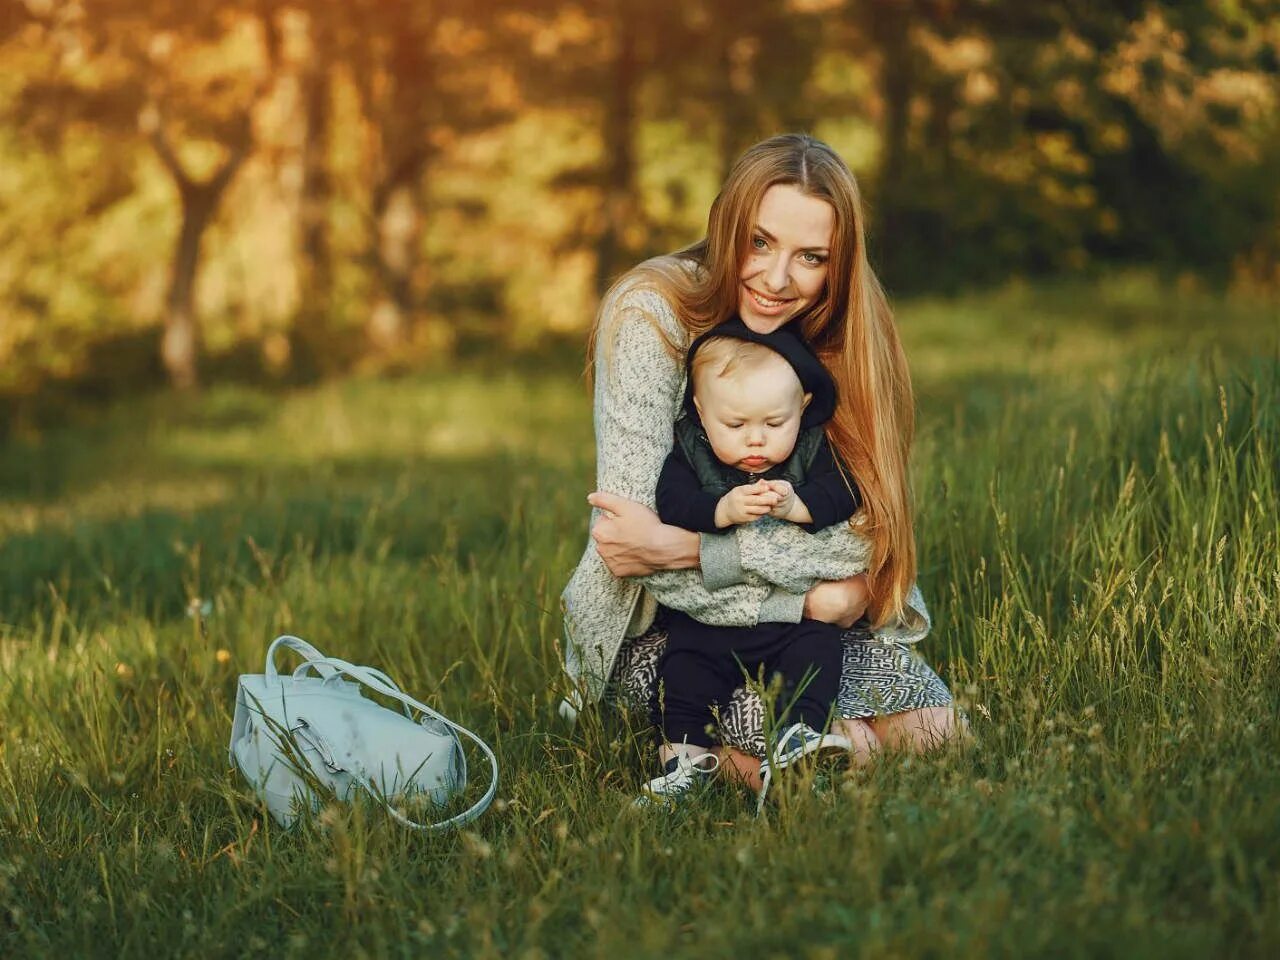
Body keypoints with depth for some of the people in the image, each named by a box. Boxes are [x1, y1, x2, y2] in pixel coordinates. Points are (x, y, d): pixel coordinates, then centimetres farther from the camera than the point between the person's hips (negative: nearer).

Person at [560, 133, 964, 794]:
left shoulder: (843, 334, -7)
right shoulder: (650, 313, -20)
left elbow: (863, 537, -17)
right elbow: (630, 541, -25)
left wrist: (684, 547, -29)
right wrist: (808, 598, -22)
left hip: (810, 618, 5)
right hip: (654, 622, -5)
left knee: (934, 733, -14)